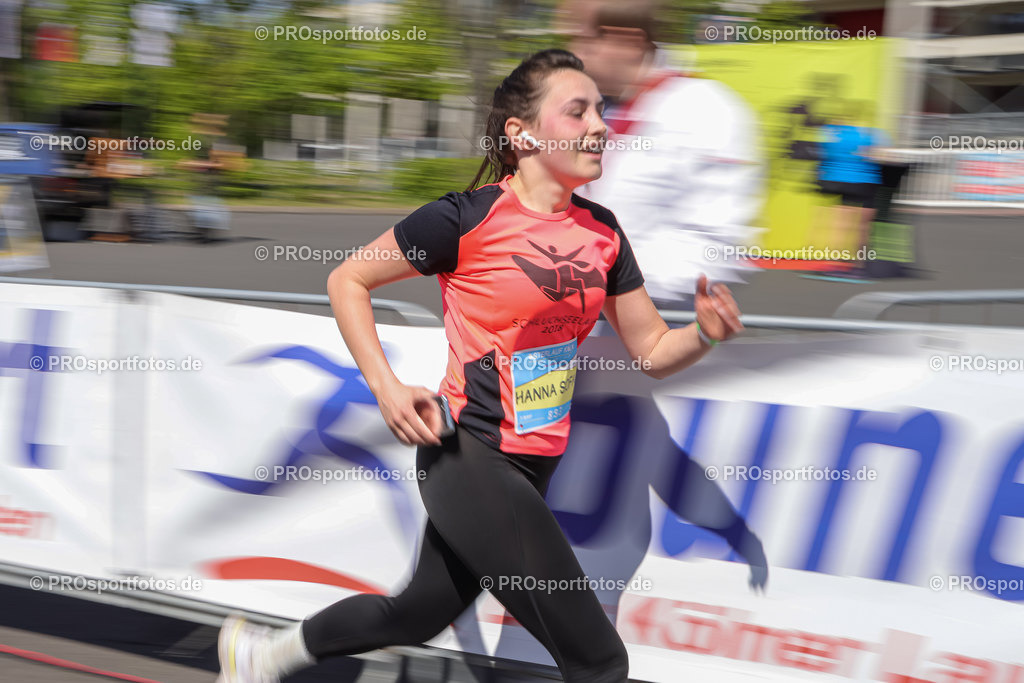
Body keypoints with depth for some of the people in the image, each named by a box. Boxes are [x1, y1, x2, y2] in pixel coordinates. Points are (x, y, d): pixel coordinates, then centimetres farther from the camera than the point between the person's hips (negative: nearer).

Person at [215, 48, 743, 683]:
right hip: (470, 458, -7)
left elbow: (654, 351, 10)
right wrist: (387, 386, -13)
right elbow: (347, 280, -2)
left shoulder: (601, 232, 5)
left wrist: (705, 332, -11)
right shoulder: (469, 218, -13)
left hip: (534, 466, 8)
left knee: (420, 614, 25)